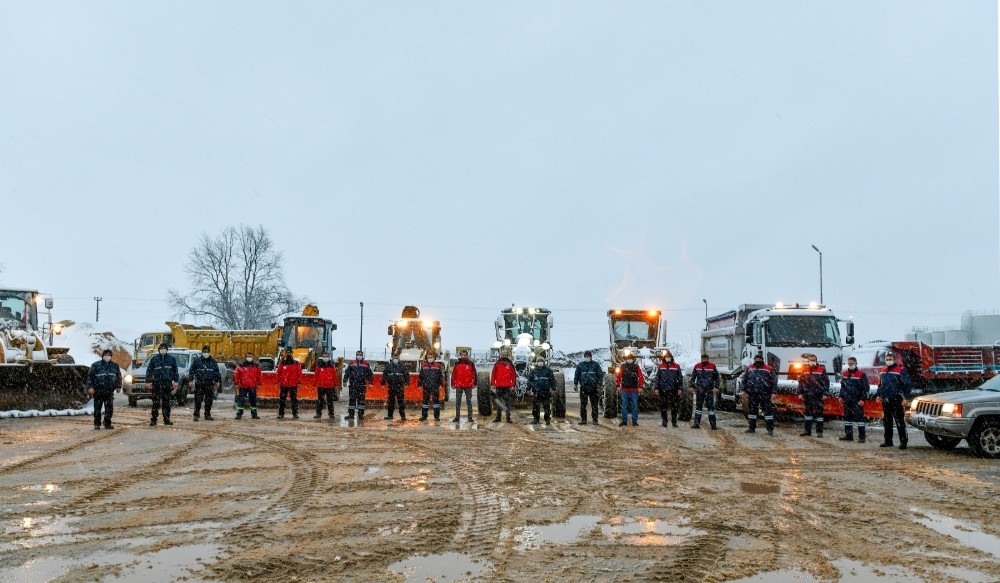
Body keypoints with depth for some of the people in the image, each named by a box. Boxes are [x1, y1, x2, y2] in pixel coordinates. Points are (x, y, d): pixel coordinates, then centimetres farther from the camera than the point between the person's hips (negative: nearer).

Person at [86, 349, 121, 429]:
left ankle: (107, 424, 13)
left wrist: (118, 386, 18)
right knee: (97, 408, 2)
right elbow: (90, 376, -3)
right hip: (98, 391, -3)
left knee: (109, 408, 2)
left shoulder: (115, 366, 11)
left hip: (109, 392, 3)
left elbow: (119, 377, 21)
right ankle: (97, 424, 12)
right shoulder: (96, 365, 0)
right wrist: (90, 387, -11)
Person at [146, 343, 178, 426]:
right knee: (156, 402, -4)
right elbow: (149, 371, 8)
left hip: (167, 383, 1)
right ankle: (153, 419, -1)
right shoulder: (154, 359, 6)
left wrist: (175, 381, 7)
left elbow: (175, 370, 12)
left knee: (166, 402, 5)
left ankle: (166, 419, 10)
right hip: (156, 383, -1)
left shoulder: (171, 359, 10)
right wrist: (148, 381, 3)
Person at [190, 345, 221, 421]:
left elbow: (217, 372, 12)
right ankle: (196, 415, 3)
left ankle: (208, 415, 15)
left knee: (209, 401, 6)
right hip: (199, 384, -2)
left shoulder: (213, 362, 8)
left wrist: (217, 381, 10)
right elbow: (192, 370, 4)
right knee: (198, 400, -3)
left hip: (209, 384, 2)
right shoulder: (197, 361, 3)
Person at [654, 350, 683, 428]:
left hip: (673, 390, 0)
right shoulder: (660, 366, 6)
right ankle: (664, 421, 12)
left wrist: (680, 388, 0)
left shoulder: (677, 366, 5)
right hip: (663, 390, 0)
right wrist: (657, 388, 2)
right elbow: (657, 378, 7)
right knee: (663, 406, 4)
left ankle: (674, 422, 11)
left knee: (674, 407, 3)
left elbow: (680, 378, 6)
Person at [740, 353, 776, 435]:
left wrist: (772, 391, -5)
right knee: (752, 410, 9)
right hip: (752, 394, 3)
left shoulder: (768, 368, 3)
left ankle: (770, 429, -1)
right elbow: (744, 379, 18)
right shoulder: (749, 368, 13)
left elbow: (774, 380, 4)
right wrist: (744, 390, 11)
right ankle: (752, 428, 19)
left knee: (768, 410, -4)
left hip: (764, 394, -3)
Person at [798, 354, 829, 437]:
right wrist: (800, 393, 8)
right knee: (808, 412, 10)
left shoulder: (822, 369, -1)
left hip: (818, 395, -4)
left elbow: (826, 382, -1)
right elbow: (800, 382, 13)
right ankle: (807, 430, 18)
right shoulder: (805, 370, 9)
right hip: (807, 395, 4)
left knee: (819, 412, -2)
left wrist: (825, 393, -6)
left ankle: (819, 431, 4)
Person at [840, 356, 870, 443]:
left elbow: (865, 388, -10)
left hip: (857, 401, -7)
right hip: (847, 400, 7)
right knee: (847, 417, 11)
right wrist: (841, 396, 16)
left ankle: (862, 437, -3)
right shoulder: (845, 373, 12)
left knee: (859, 417, -6)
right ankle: (848, 435, 19)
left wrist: (862, 399, -14)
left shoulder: (861, 374, -8)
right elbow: (842, 386, 22)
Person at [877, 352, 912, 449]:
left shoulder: (901, 370, -6)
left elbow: (907, 385, -9)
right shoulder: (883, 370, 16)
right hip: (885, 400, 7)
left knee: (899, 421, -7)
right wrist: (878, 395, 18)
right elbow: (880, 384, 26)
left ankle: (903, 442, -4)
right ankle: (888, 441, 20)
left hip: (896, 401, -7)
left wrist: (906, 398, -14)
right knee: (887, 421, 12)